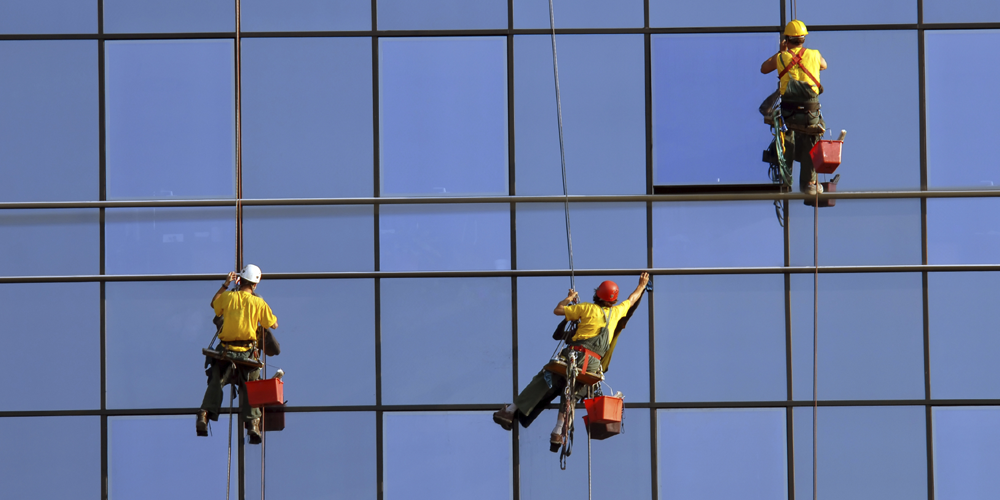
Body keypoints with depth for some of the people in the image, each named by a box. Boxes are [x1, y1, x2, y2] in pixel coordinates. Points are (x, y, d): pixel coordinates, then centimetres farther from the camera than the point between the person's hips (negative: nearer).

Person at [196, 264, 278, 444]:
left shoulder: (227, 297, 2)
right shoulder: (259, 303, -2)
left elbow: (213, 304, 26)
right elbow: (274, 325, 7)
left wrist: (225, 285, 29)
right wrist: (266, 311, 24)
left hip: (225, 349, 1)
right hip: (247, 353, -1)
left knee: (215, 383, 9)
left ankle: (204, 413, -10)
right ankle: (253, 421, -13)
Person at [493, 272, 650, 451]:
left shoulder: (587, 308, 4)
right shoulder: (616, 312, 14)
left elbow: (557, 310, 11)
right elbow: (631, 300, 35)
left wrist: (570, 298, 28)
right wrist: (641, 286, 52)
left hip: (575, 354, -3)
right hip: (593, 363, 3)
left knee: (542, 384, 0)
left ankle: (511, 411, -4)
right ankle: (557, 433, -4)